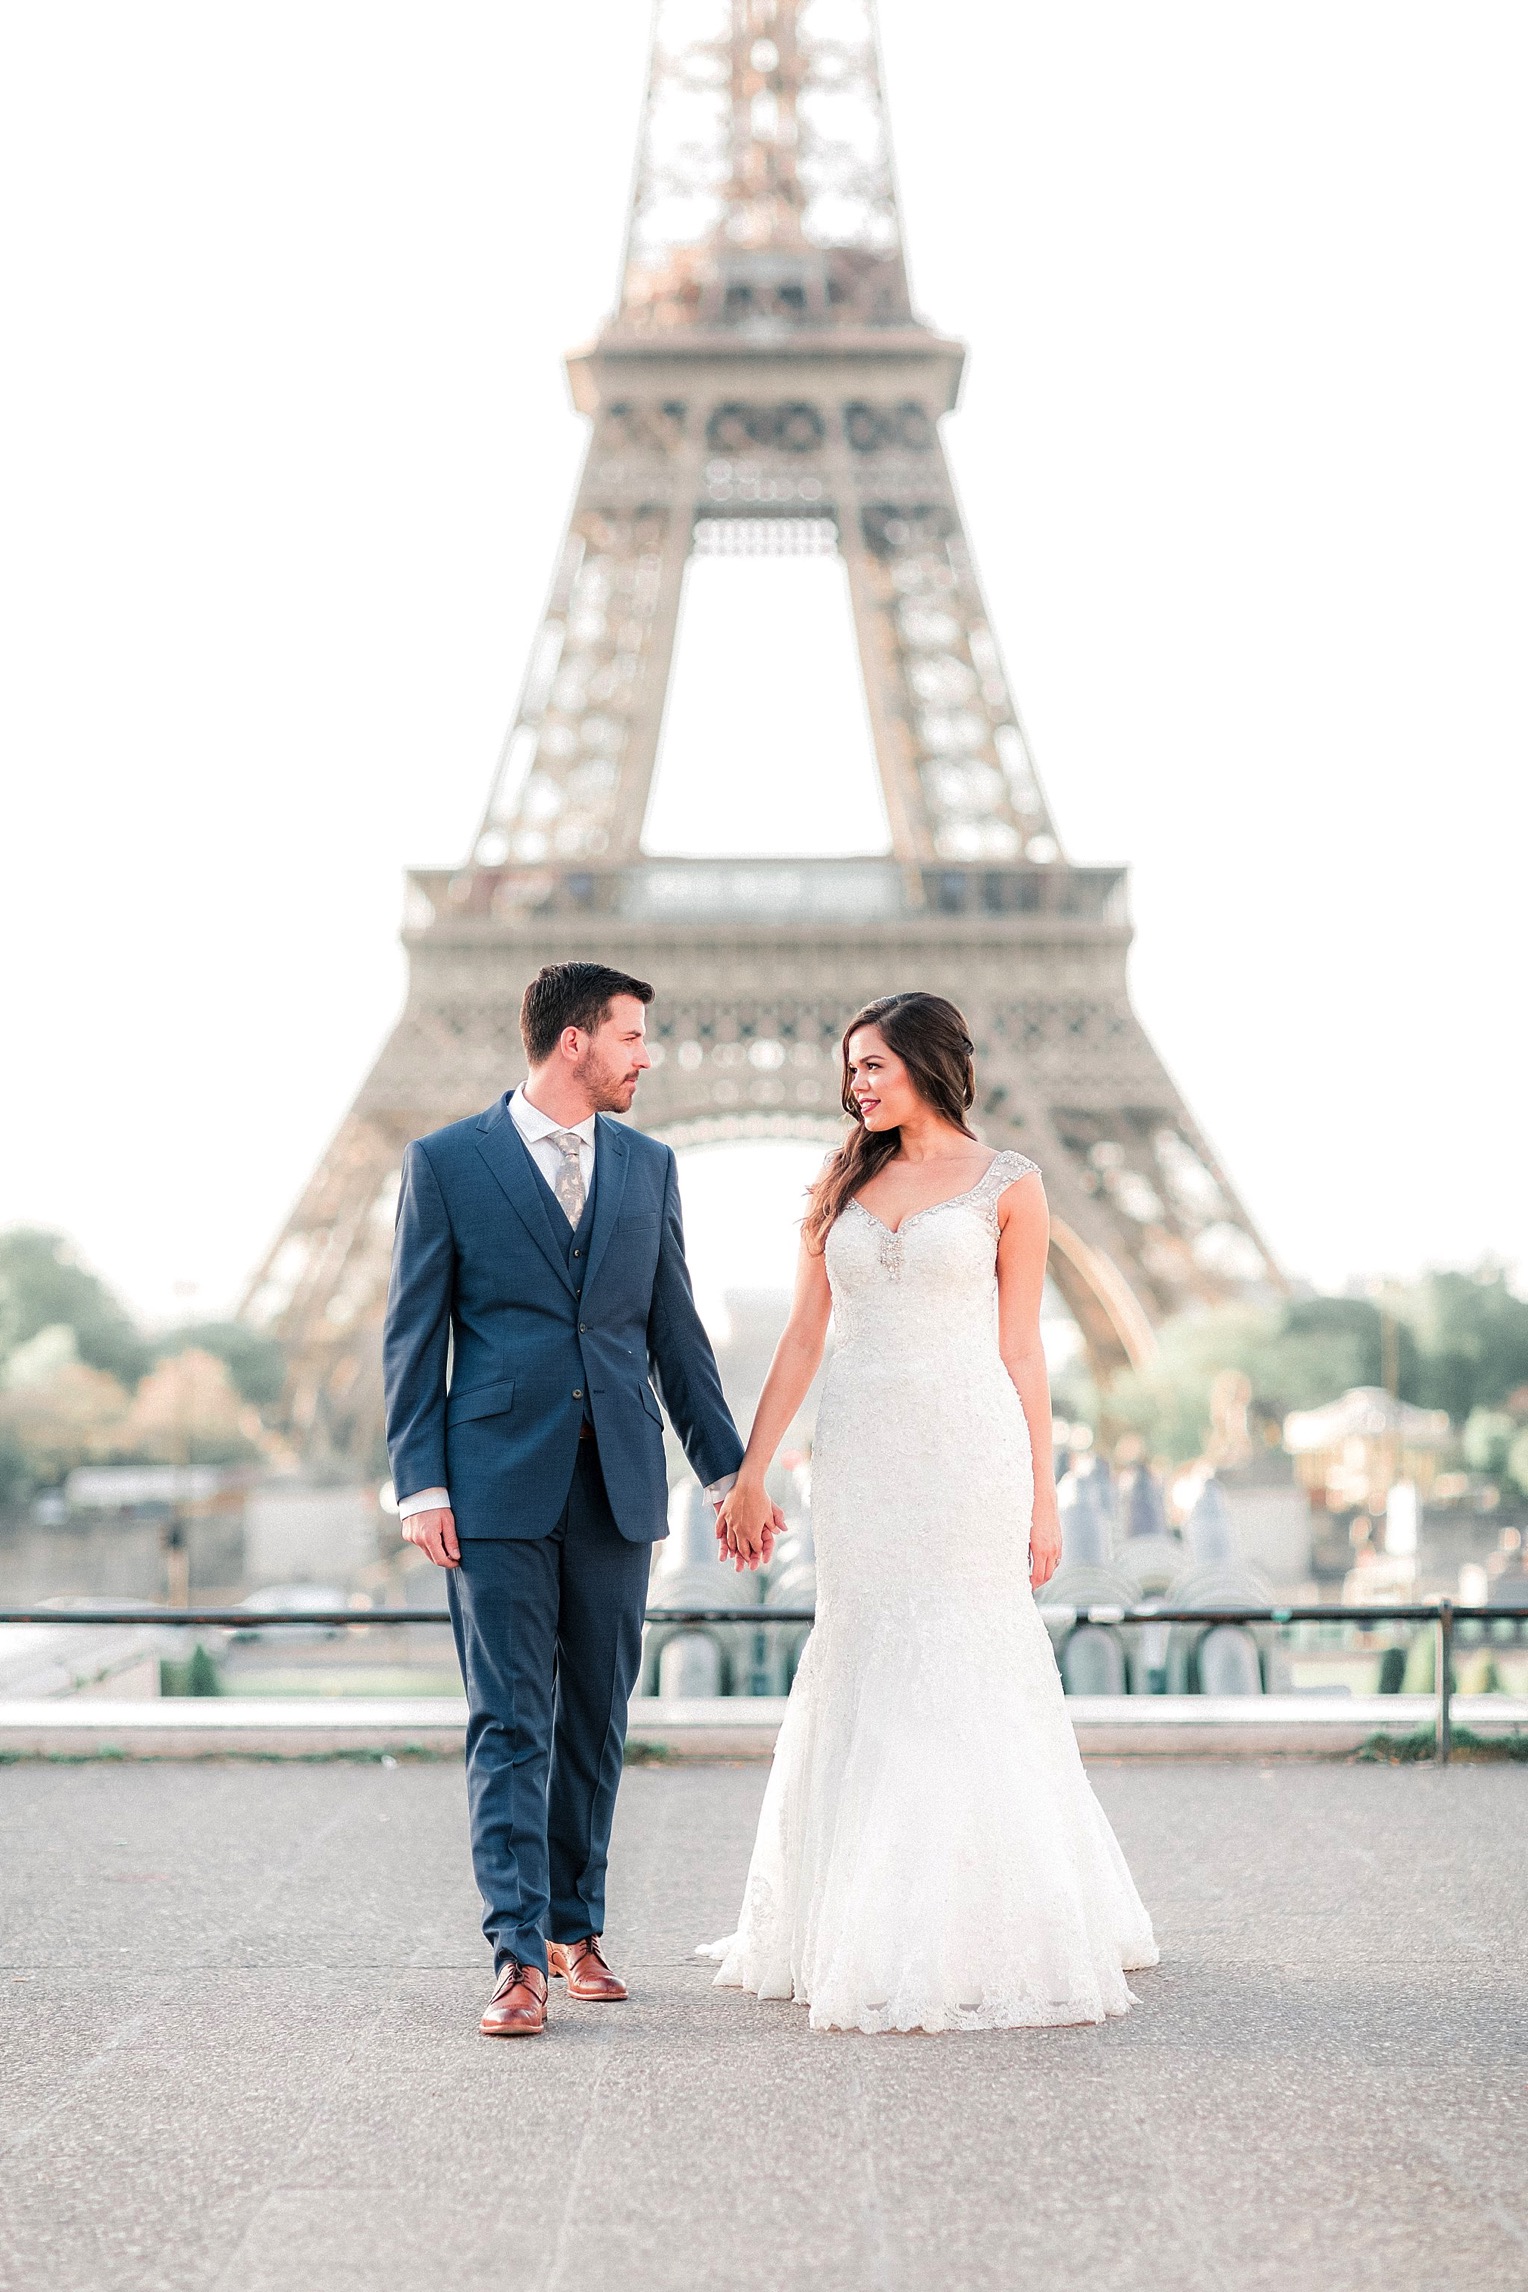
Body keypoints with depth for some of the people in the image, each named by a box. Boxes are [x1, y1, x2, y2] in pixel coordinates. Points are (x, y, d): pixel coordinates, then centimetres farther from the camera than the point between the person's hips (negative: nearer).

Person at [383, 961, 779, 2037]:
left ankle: (578, 1926, 23)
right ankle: (519, 1958, -6)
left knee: (597, 1717, 10)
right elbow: (414, 1334, -1)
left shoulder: (648, 1165, 11)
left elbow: (675, 1330, 14)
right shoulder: (447, 1161, 0)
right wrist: (420, 1484, -7)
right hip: (498, 1483, -4)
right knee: (510, 1722, -6)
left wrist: (728, 1468, 11)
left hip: (618, 1480, 4)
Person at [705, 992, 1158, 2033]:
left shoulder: (1007, 1185, 2)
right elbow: (803, 1339, 13)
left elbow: (1021, 1350, 1)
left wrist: (1042, 1495, -1)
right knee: (866, 1691, 6)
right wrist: (750, 1473, 9)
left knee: (962, 1685, -4)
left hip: (968, 1453, -4)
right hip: (862, 1462, 4)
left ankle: (981, 1941, 4)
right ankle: (867, 1937, 16)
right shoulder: (843, 1188, 13)